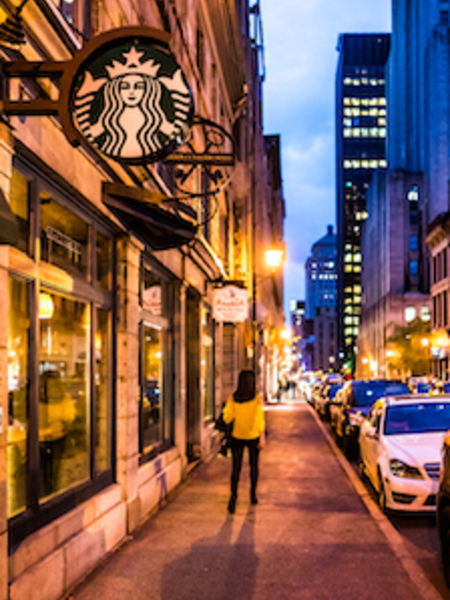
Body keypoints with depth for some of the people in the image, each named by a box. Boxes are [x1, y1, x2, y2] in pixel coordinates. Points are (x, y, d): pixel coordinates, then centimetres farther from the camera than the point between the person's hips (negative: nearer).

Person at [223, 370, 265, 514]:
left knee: (236, 468, 4)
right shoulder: (257, 398, -11)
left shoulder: (233, 399, -7)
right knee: (253, 465, 21)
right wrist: (262, 437, -23)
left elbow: (227, 418, -6)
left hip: (237, 437, 0)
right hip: (253, 437, 0)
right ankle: (253, 495, 31)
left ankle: (233, 495, -19)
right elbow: (259, 417, -21)